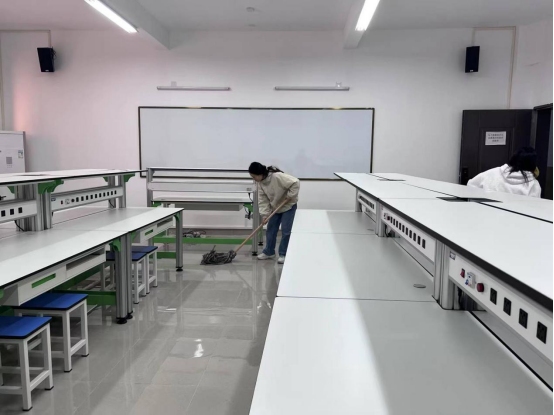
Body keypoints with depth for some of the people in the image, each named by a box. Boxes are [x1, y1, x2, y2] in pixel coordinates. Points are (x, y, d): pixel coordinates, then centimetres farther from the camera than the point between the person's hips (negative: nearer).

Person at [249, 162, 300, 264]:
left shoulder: (277, 176, -33)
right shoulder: (260, 183, -10)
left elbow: (295, 183, -31)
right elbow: (263, 200, -9)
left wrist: (289, 196, -25)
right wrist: (265, 214, -17)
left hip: (288, 206, -6)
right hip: (275, 207, 7)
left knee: (286, 230, -5)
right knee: (271, 229, 9)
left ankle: (283, 254, 8)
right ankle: (269, 252, 23)